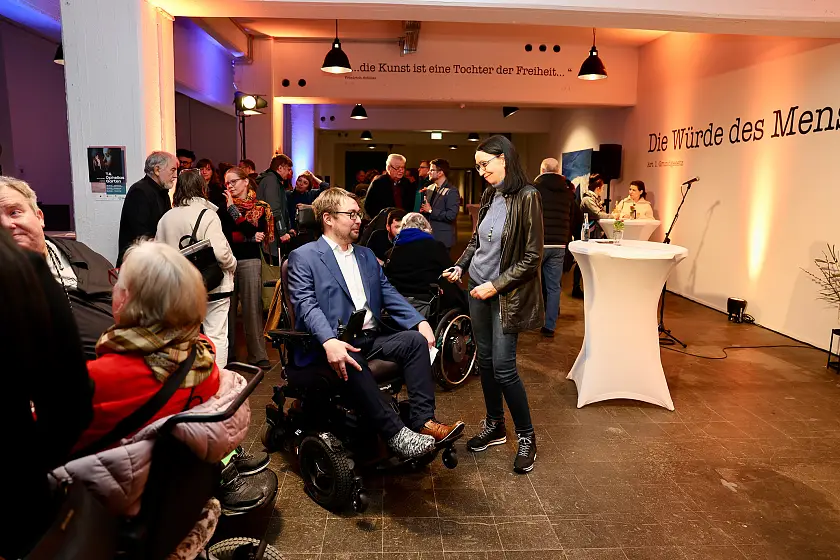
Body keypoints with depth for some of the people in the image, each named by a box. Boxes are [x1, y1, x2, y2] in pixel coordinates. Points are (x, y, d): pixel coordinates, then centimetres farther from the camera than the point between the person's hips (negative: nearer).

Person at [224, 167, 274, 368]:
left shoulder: (260, 207, 6)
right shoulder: (224, 205, 10)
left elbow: (254, 232, -10)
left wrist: (232, 208, -9)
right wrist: (249, 238, -11)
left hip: (249, 261, -2)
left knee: (252, 307, -4)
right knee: (227, 308, 1)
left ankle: (258, 355, 2)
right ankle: (227, 354, 12)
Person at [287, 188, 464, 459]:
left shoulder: (366, 255, 22)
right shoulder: (303, 257, 1)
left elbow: (389, 294, 15)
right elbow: (306, 304, -13)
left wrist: (420, 321, -3)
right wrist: (329, 342, -32)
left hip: (372, 338, 6)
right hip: (334, 344, -6)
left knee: (415, 340, -19)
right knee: (351, 363, -36)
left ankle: (423, 421, -20)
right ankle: (396, 433, -27)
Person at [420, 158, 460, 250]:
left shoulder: (452, 191, -12)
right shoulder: (429, 188, 11)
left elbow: (451, 215, -21)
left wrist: (431, 211, -16)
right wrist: (422, 209, -1)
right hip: (428, 235, 7)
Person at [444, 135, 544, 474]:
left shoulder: (527, 197, -15)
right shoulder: (489, 196, 5)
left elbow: (532, 256, -15)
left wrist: (496, 285, -17)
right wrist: (459, 266, 1)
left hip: (506, 294, -6)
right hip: (478, 288, 6)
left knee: (503, 367, -6)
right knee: (485, 360, 12)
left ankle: (526, 436, 14)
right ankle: (495, 426, 29)